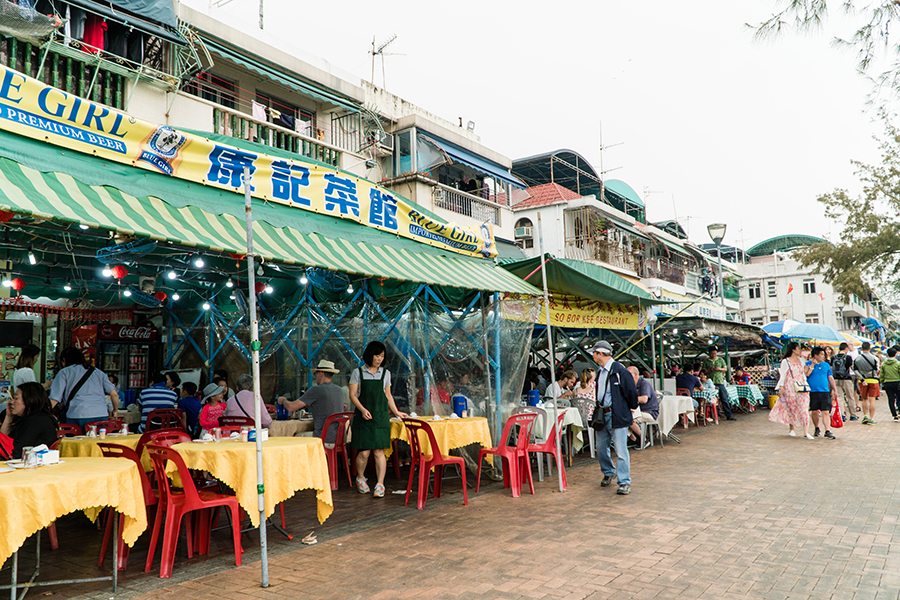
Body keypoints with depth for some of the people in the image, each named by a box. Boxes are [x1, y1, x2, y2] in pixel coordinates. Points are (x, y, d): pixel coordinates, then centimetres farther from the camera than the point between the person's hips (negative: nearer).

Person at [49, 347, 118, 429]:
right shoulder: (98, 372, 20)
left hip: (77, 417, -3)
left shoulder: (64, 372, 12)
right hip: (102, 416, 3)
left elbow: (54, 400, 3)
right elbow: (114, 394, 11)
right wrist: (115, 411, 25)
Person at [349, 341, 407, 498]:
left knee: (379, 451, -4)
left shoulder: (385, 373, 10)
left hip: (381, 416, 2)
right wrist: (362, 409, -15)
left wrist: (396, 412, 10)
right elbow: (352, 395, -1)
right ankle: (360, 478, 22)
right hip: (363, 416, -2)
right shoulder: (358, 373, 2)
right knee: (364, 452, -3)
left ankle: (380, 484, 0)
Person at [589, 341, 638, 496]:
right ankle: (608, 473, 37)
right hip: (602, 415, 9)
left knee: (621, 451, -6)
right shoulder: (600, 371, 12)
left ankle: (625, 482, 2)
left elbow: (631, 391, -12)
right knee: (601, 447, 16)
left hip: (617, 415, -8)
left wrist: (631, 408, -1)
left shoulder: (619, 370, -15)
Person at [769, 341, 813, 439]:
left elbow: (804, 374, 20)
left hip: (802, 387, 4)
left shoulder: (800, 360, 14)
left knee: (804, 409, -6)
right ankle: (791, 429, 21)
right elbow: (783, 375, -4)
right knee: (792, 409, 4)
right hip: (791, 388, -4)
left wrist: (810, 367, 6)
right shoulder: (785, 361, -1)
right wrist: (781, 387, -11)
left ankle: (806, 432, -9)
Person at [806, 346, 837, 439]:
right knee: (814, 412, 7)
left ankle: (827, 431, -8)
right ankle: (817, 428, 26)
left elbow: (830, 378, 17)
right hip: (813, 392, -2)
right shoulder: (808, 364, 1)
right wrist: (812, 364, -14)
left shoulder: (826, 365, 12)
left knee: (826, 412, -6)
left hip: (825, 392, 2)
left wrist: (835, 390, 14)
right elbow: (806, 374, -16)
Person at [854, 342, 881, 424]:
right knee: (872, 400, 0)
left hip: (862, 381, 2)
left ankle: (865, 415, 7)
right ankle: (871, 418, 0)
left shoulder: (857, 359, 0)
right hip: (873, 380, -2)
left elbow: (856, 371, -6)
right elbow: (876, 370, -3)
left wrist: (863, 380, -8)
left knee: (864, 399, 16)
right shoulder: (874, 358, -7)